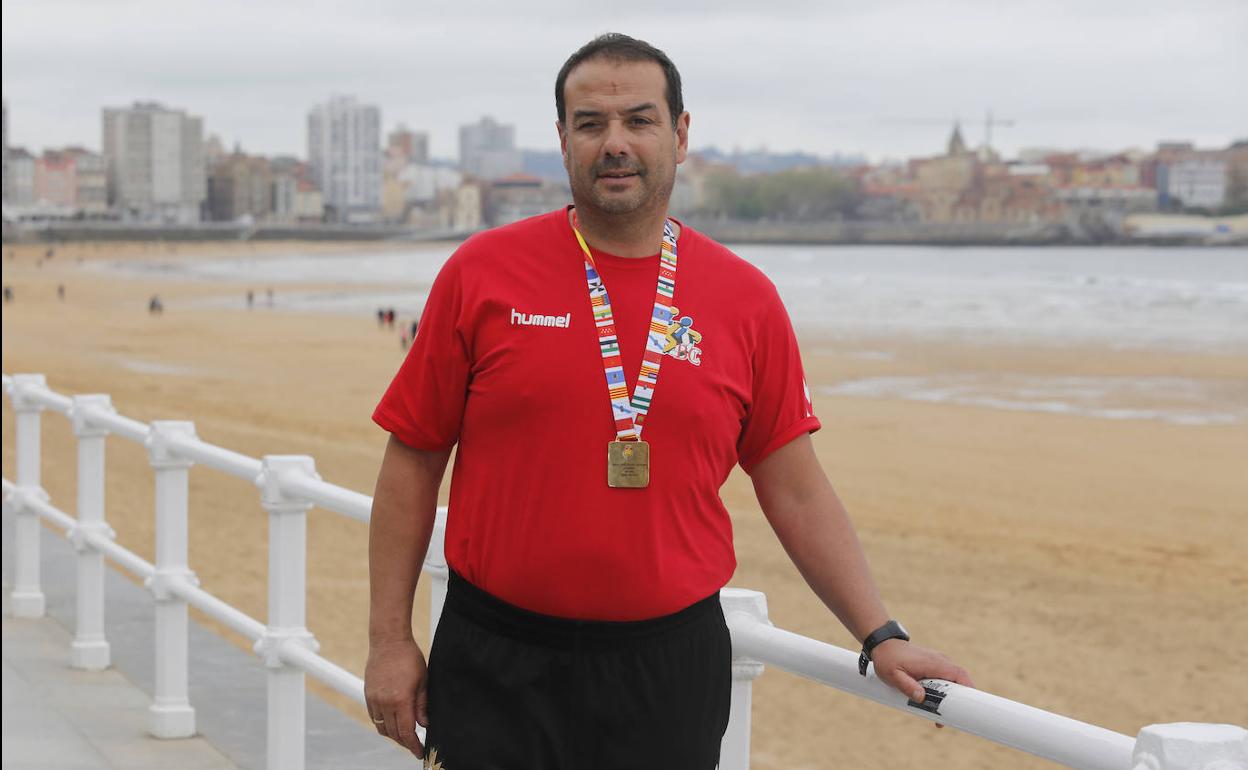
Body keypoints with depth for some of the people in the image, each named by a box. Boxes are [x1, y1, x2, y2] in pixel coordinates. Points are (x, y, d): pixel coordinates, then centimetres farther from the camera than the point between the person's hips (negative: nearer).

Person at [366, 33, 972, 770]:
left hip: (671, 675, 1)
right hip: (497, 669, -1)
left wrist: (882, 636, 1)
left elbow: (797, 493, 7)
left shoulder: (747, 300, 3)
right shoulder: (482, 273, -1)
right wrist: (390, 638, -1)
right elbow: (413, 461, 2)